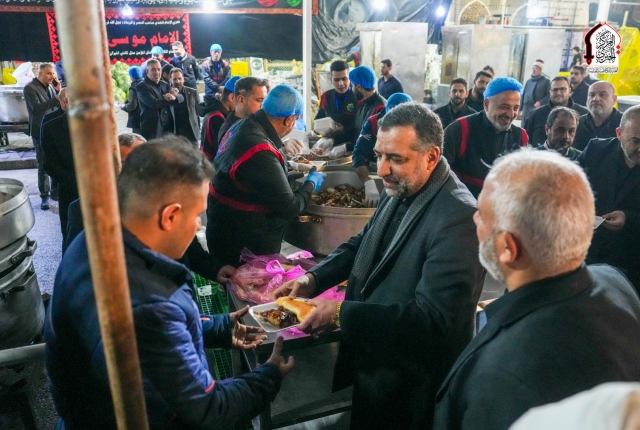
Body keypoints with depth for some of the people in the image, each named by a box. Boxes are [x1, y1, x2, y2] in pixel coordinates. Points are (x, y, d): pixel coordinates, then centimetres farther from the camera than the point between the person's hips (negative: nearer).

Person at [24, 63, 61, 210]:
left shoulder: (50, 87, 10)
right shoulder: (30, 88, -8)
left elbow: (60, 105, 9)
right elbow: (37, 108, -20)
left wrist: (58, 91, -5)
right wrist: (56, 98, -25)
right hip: (41, 132, -5)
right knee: (44, 165, -2)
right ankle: (45, 196, 5)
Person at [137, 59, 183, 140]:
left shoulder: (165, 85, 17)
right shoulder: (142, 87, -5)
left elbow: (181, 97, 7)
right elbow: (154, 104, -19)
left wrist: (174, 97, -16)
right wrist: (170, 97, -5)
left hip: (169, 128, 7)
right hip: (152, 129, -6)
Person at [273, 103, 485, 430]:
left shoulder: (458, 218, -28)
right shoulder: (400, 192, -2)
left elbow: (431, 320, -30)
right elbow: (362, 244, 11)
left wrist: (342, 314, -28)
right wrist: (313, 278, -5)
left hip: (409, 386, -7)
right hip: (371, 359, 8)